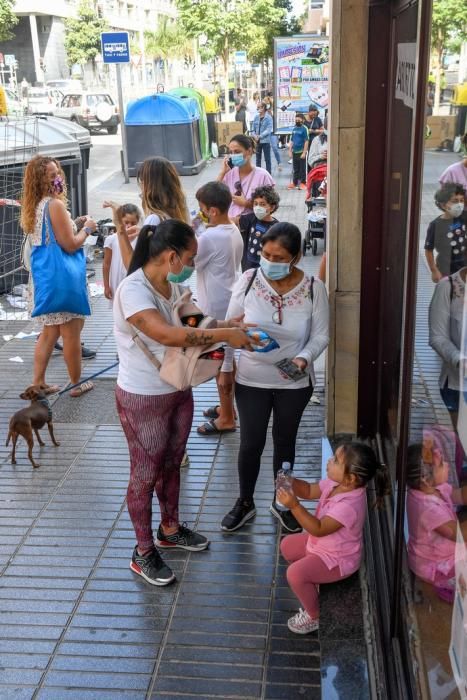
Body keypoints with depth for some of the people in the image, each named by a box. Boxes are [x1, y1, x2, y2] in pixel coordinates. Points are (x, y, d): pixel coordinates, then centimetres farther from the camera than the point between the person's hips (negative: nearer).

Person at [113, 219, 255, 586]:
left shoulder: (173, 285, 1)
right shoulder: (133, 290, -26)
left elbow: (193, 324, 12)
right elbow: (167, 334, -39)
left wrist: (230, 324, -6)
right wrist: (224, 335, -35)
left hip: (178, 391, 8)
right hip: (143, 399, -8)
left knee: (171, 463, 23)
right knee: (145, 473, 7)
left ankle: (170, 529, 44)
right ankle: (144, 553, 24)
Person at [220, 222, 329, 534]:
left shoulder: (313, 288, -14)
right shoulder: (248, 280, -12)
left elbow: (321, 335, -6)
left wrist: (305, 358, -25)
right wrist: (226, 366, 1)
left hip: (294, 383, 0)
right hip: (251, 380, 0)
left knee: (285, 442, 18)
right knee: (251, 444, 9)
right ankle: (245, 502, 32)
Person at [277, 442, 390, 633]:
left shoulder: (348, 506, -39)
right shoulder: (336, 483, -12)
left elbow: (318, 529, -35)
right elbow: (309, 491, 1)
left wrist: (294, 506, -40)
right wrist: (291, 482, -19)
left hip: (337, 559, -9)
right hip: (323, 544, 10)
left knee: (295, 574, -22)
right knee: (287, 545, 17)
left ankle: (314, 616, 3)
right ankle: (311, 584, 33)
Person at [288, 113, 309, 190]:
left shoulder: (304, 129, -7)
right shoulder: (294, 129, 11)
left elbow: (306, 141, -11)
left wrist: (304, 152, -16)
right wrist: (290, 151, 10)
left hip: (301, 152, -6)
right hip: (294, 152, 6)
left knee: (302, 169, 1)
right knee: (295, 169, 12)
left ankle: (303, 183, 7)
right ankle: (294, 183, 19)